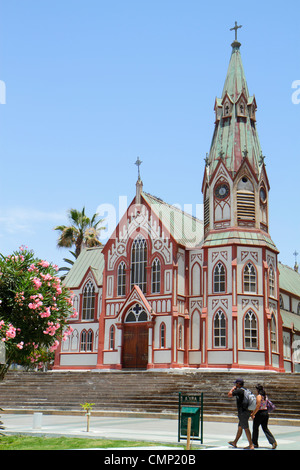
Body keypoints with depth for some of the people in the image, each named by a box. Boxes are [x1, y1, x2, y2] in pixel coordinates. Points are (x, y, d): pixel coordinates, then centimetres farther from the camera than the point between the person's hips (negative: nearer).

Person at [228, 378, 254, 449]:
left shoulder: (239, 390, -14)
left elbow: (229, 394, -10)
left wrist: (233, 388, 5)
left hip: (242, 412, -9)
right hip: (247, 411, 9)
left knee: (246, 428, -7)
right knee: (239, 427, 18)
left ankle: (251, 445, -7)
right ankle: (234, 443, 29)